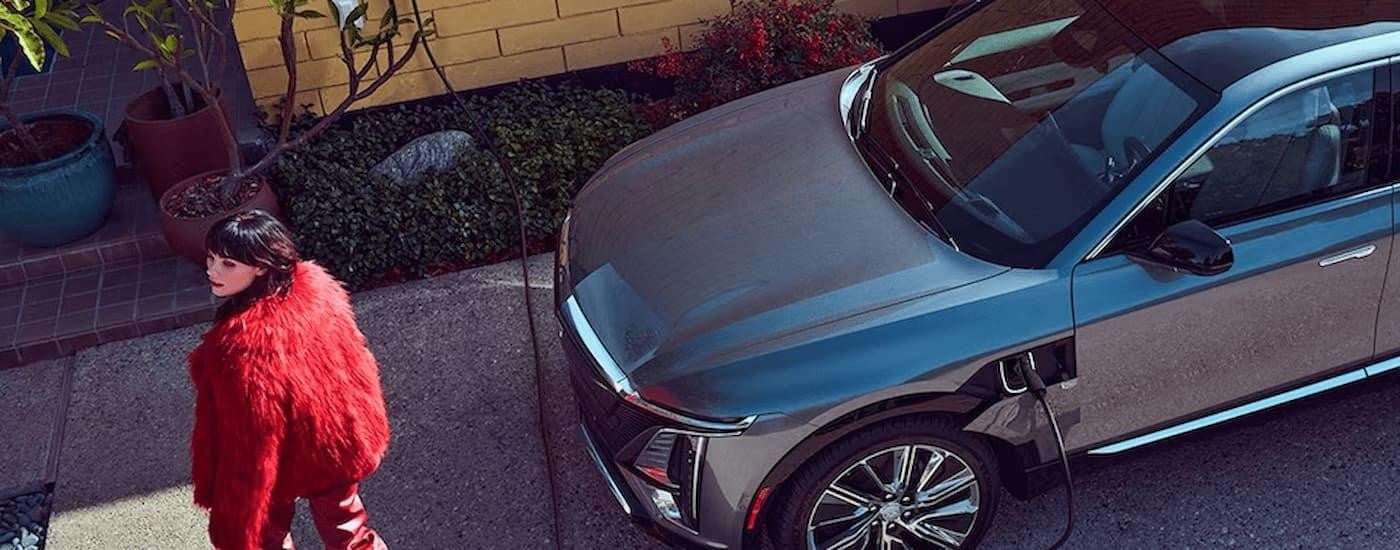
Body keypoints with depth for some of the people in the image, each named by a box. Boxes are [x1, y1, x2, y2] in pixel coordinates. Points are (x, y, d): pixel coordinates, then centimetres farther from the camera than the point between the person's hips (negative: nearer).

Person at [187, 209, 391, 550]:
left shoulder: (241, 346, -38)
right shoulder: (315, 286, -19)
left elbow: (247, 443, -29)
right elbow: (355, 364, -3)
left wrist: (233, 522, -15)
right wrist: (362, 430, 14)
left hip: (282, 462, -5)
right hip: (339, 444, 5)